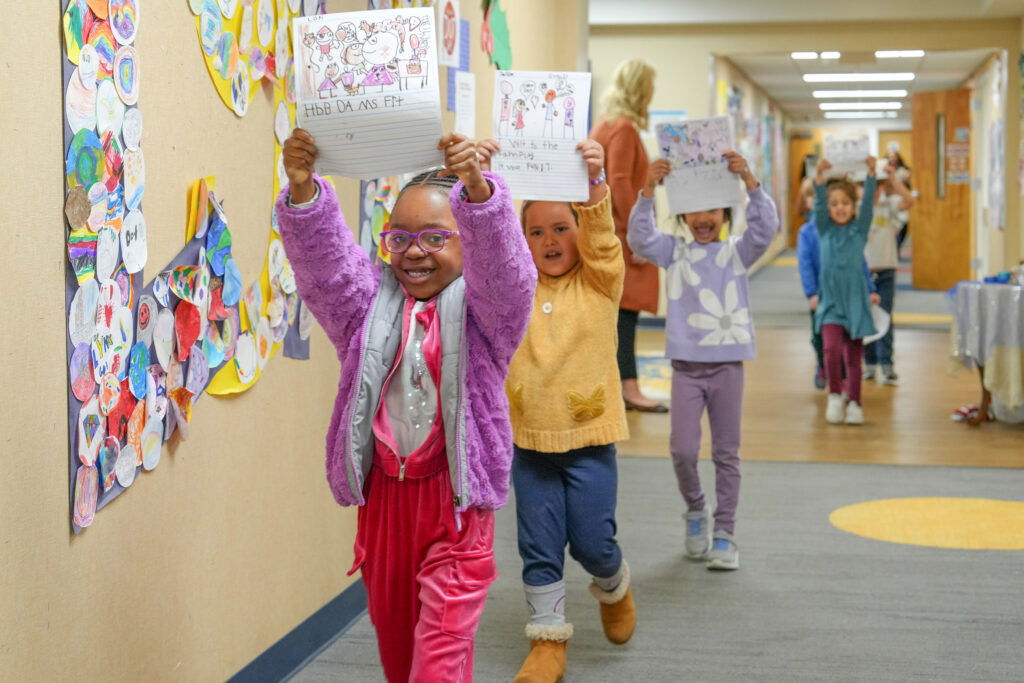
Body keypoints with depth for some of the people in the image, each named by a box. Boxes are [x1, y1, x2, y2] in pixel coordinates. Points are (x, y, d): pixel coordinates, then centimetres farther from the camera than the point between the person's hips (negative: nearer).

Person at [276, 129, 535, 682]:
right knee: (393, 635, 18)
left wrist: (477, 191, -44)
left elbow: (503, 264, -25)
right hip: (383, 493, 4)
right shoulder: (370, 303, 5)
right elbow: (321, 259, -11)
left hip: (454, 497, -4)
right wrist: (302, 191, -31)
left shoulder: (479, 307, -4)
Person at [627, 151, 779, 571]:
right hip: (686, 365, 0)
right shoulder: (674, 252, 6)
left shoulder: (737, 252, 5)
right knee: (683, 448, -6)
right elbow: (640, 238, -10)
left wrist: (749, 180, -24)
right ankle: (696, 511, 21)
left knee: (727, 453, 4)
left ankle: (724, 535, 13)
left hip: (728, 365, 0)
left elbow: (766, 227, -11)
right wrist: (648, 190, -23)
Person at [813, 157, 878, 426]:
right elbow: (819, 204, -8)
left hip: (855, 300, 1)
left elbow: (868, 202, -6)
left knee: (853, 355, 5)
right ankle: (835, 396, -2)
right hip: (830, 300, -1)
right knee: (832, 348, -18)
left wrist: (871, 173, -19)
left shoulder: (859, 230, 5)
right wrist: (820, 176, -23)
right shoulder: (824, 230, 5)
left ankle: (853, 402, 15)